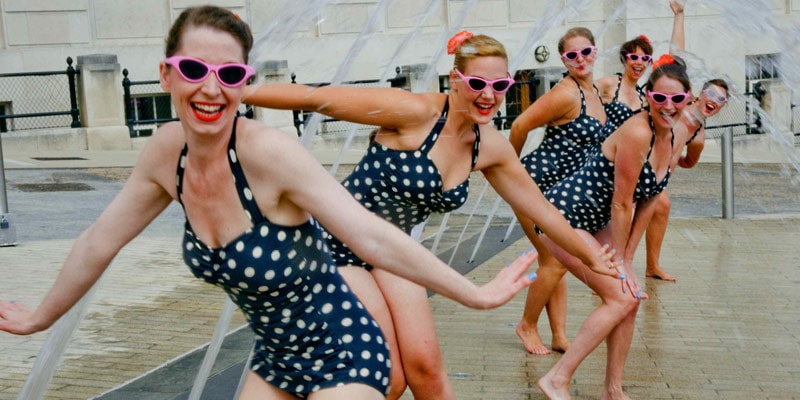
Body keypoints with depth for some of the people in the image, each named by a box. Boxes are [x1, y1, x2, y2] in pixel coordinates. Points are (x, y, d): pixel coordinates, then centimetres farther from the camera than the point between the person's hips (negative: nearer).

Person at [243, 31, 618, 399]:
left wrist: (591, 256, 18)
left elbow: (542, 210, 10)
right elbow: (317, 98, -24)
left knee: (426, 365, -1)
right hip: (340, 244, -6)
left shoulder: (492, 148, -2)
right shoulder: (417, 113, -23)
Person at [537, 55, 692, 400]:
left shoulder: (673, 139, 1)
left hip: (595, 221, 9)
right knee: (621, 297, -11)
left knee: (631, 298, 6)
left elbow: (646, 204, 4)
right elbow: (621, 205, -20)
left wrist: (627, 258, 0)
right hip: (563, 216, -9)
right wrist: (619, 262, -11)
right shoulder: (637, 132, -25)